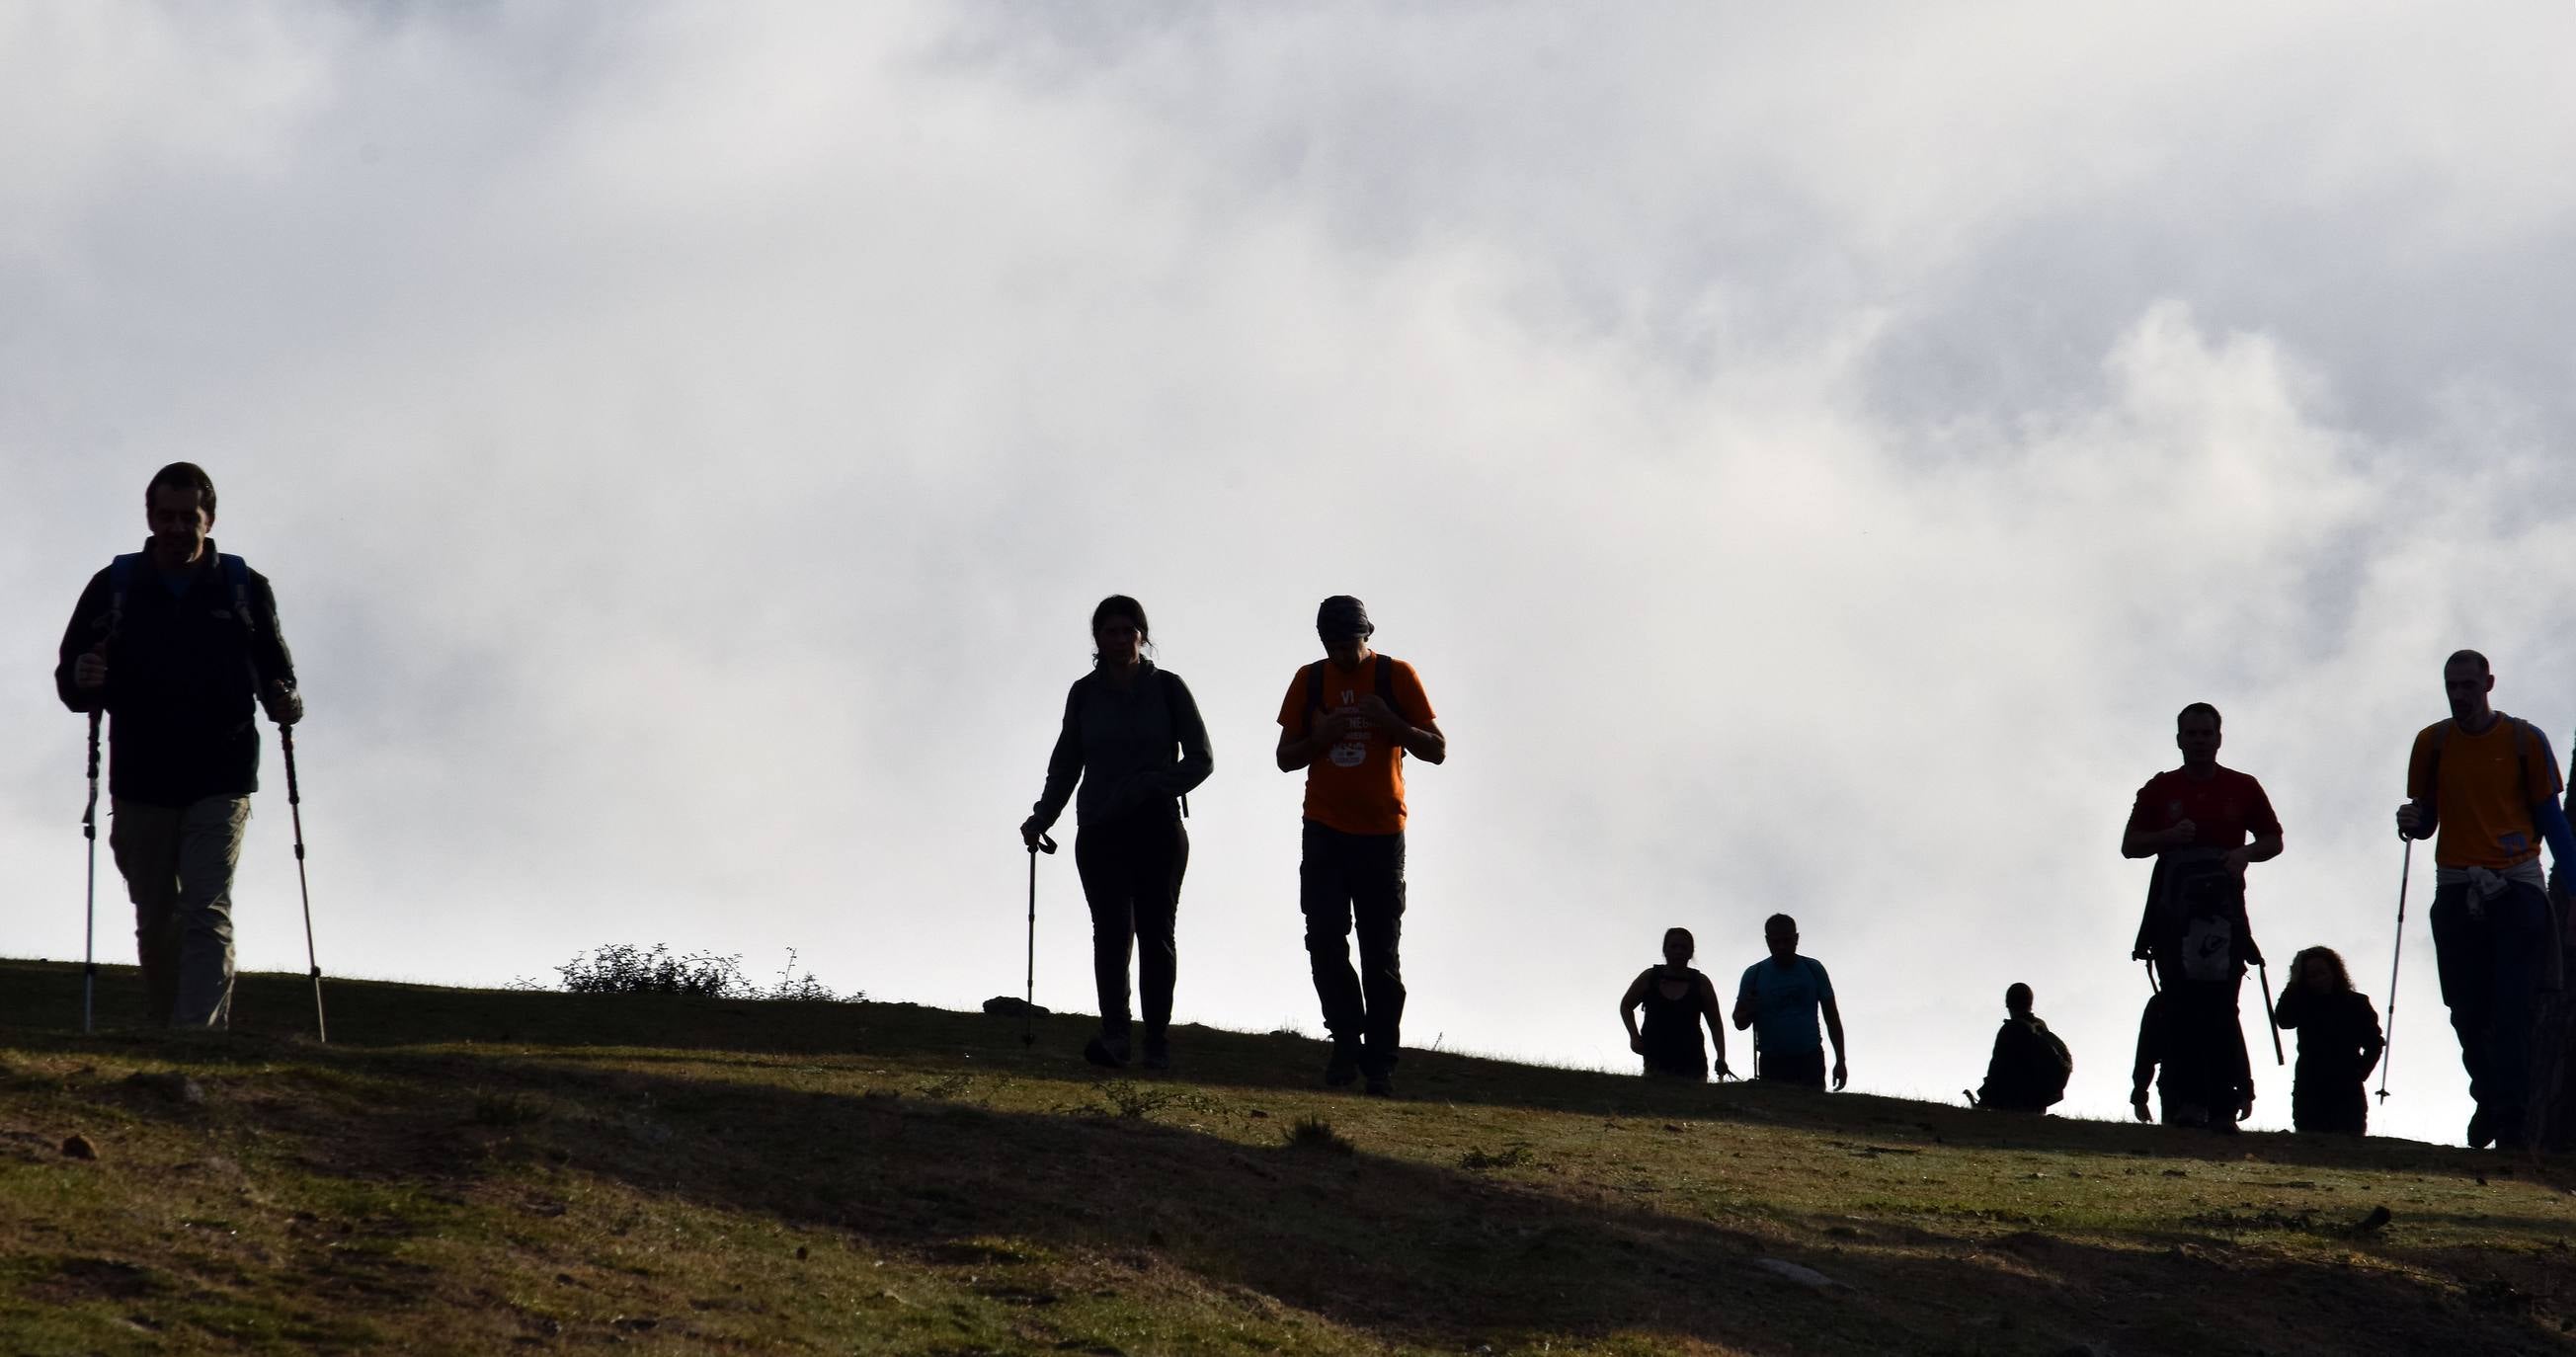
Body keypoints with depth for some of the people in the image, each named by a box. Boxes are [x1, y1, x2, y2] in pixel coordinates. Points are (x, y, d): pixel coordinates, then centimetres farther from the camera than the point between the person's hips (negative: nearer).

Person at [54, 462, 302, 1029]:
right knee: (156, 923, 8)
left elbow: (275, 672, 14)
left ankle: (199, 1034, -25)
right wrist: (81, 681, -16)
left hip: (220, 784, -2)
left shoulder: (245, 588, 6)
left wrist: (284, 701, -9)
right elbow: (68, 679, 9)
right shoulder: (113, 587, 7)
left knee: (207, 914, -15)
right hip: (140, 785, 2)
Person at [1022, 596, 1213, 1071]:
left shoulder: (1167, 689, 3)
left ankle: (1157, 1042, 7)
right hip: (1100, 831, 1)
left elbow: (1201, 759, 2)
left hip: (1157, 829, -1)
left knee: (1156, 931, 1)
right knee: (1112, 928, -15)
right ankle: (1115, 1031, -28)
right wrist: (1042, 816, 5)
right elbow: (1066, 763, 17)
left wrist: (1153, 784, -14)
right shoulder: (1084, 694, 10)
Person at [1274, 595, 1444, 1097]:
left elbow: (1437, 749, 0)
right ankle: (1347, 1041, 2)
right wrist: (1320, 739, -9)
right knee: (1325, 940, -10)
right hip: (1324, 831, 2)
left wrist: (1390, 723, -17)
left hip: (1381, 833, -2)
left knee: (1380, 955, -1)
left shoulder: (1396, 677, 0)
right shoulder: (1309, 681, 7)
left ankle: (1380, 1064, 1)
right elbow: (1285, 758, 12)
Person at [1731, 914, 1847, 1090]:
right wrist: (1749, 1012, -16)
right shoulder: (1754, 974, 4)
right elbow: (1740, 1023, 8)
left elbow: (1832, 1017, 11)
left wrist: (1840, 1061, 6)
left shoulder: (1813, 969, 6)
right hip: (1772, 1062, 0)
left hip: (1809, 1061, 0)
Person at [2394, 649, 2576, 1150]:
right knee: (2468, 1013, 3)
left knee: (2512, 1011, -11)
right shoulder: (2432, 743, 9)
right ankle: (2488, 1100, 25)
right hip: (2456, 889, 3)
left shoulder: (2524, 740, 2)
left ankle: (2509, 1123, -13)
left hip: (2517, 885, -3)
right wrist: (2412, 822, -9)